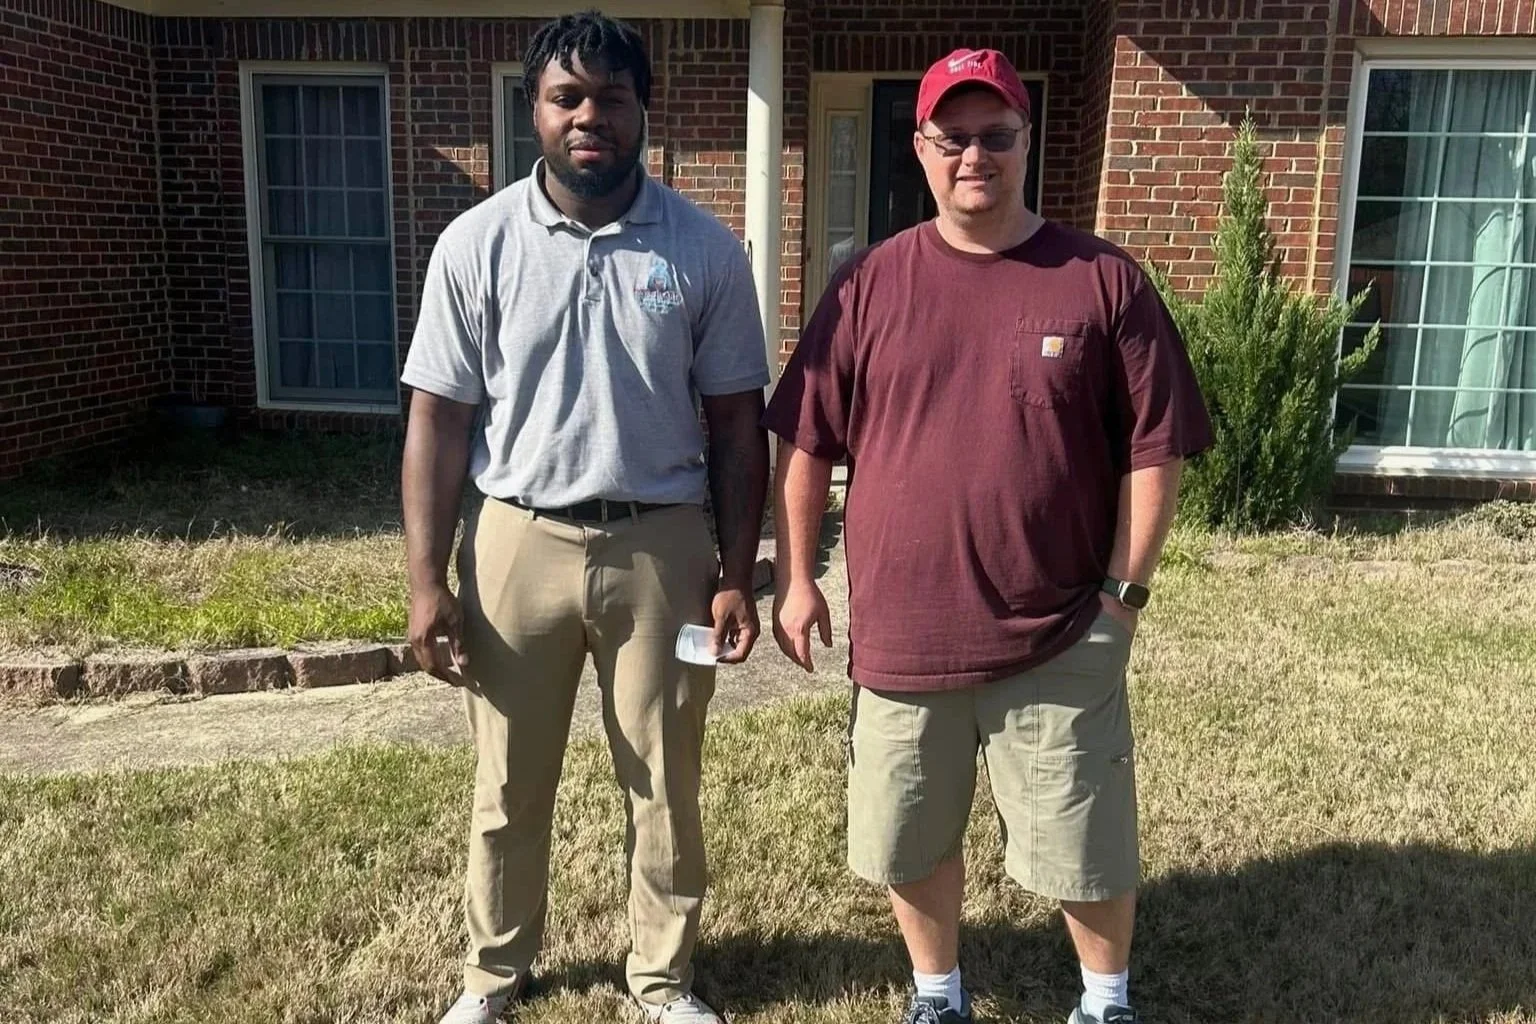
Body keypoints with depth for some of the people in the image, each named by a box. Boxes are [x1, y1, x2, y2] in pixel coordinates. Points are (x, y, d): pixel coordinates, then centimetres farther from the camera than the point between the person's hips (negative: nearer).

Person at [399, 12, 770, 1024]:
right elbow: (440, 419, -1)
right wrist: (428, 580, -5)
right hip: (519, 541, 1)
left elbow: (736, 421, 1)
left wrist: (736, 574, -3)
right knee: (509, 783, 14)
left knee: (665, 781, 12)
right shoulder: (476, 244, -3)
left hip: (661, 544, 0)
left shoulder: (706, 249, -3)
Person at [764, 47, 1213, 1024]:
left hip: (1059, 638, -1)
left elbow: (1154, 448, -2)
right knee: (911, 844, 17)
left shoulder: (1103, 279, -5)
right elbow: (806, 441, 4)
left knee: (1088, 850, 13)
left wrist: (1125, 589, -5)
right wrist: (795, 577, 2)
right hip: (900, 631, 2)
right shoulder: (870, 283, 0)